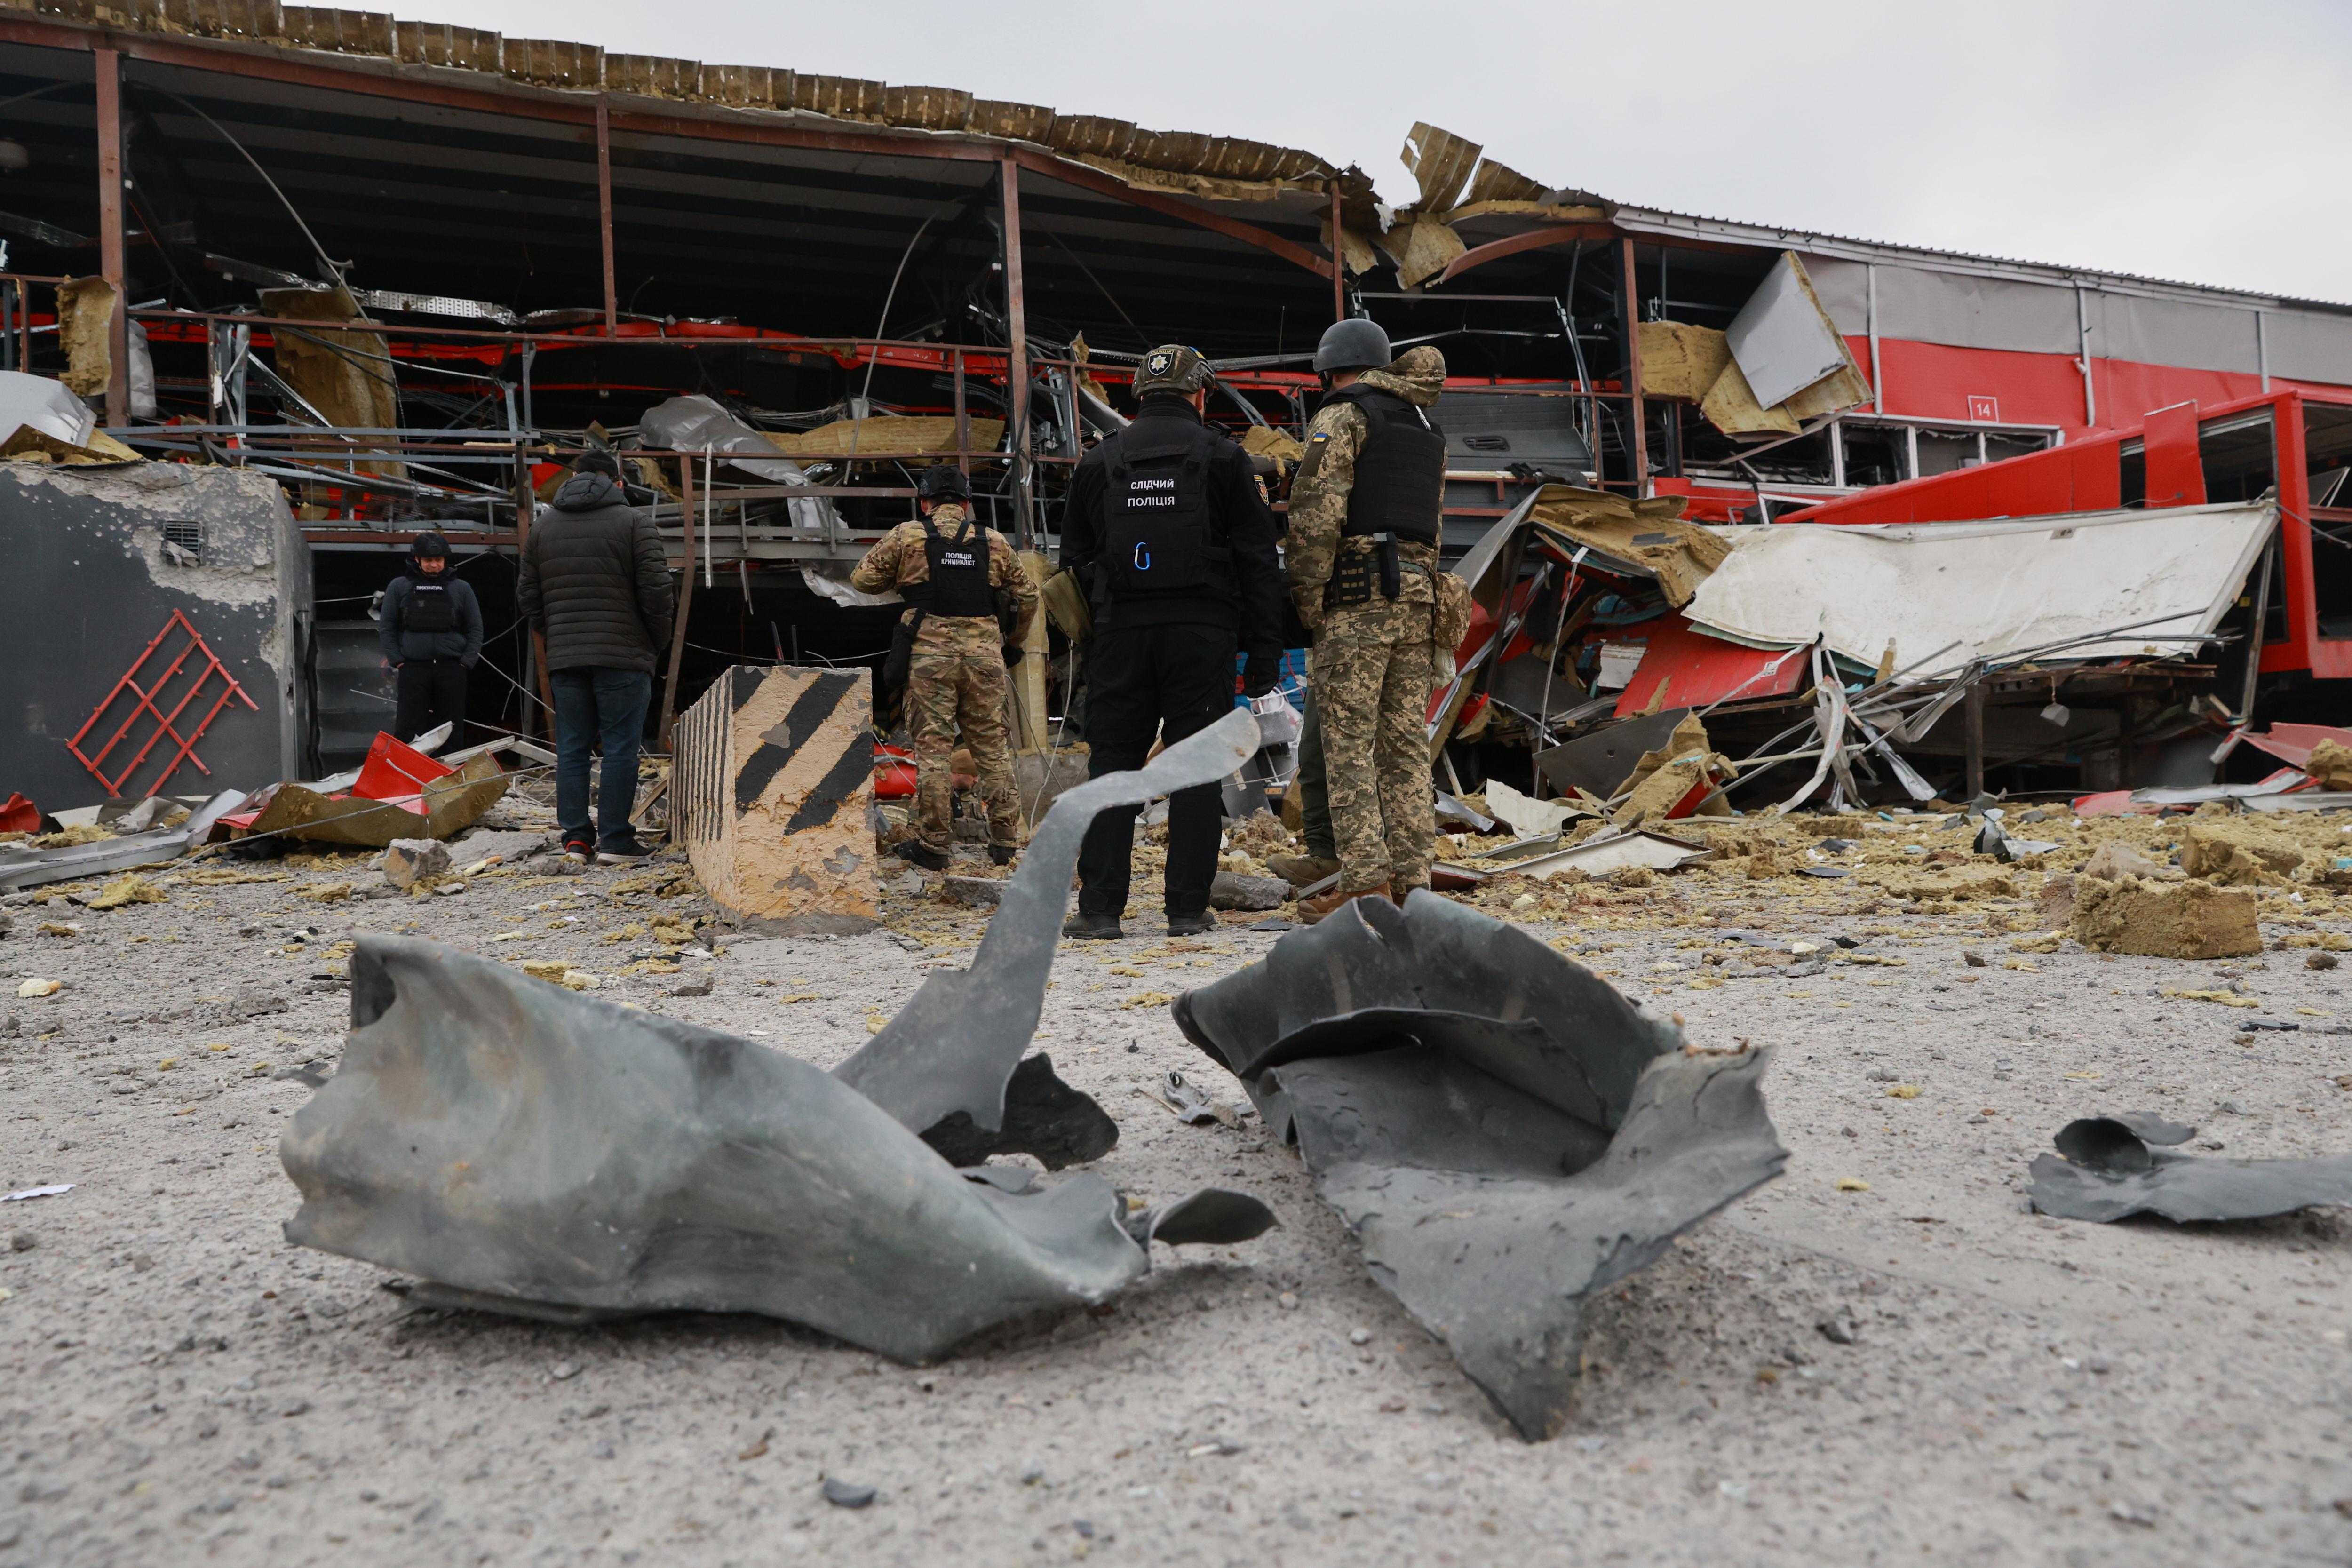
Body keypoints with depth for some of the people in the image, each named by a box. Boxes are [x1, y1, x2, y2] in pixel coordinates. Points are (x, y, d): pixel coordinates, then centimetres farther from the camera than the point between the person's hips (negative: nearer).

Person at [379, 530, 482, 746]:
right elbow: (387, 627, 9)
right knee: (409, 730, -4)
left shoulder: (461, 588, 9)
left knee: (449, 730, 4)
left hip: (452, 669, 1)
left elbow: (475, 629, 10)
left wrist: (466, 662, 0)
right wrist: (397, 660, -1)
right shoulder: (399, 586, 7)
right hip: (413, 668, -1)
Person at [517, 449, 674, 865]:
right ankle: (614, 838, -2)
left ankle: (575, 837, 8)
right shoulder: (633, 522, -2)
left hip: (564, 659, 5)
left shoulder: (544, 525, 13)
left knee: (572, 746, 8)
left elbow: (528, 598, 13)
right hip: (623, 657, -4)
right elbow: (656, 591, -8)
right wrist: (658, 643, 5)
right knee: (621, 746, -1)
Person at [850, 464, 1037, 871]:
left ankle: (933, 843, 3)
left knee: (932, 748, 2)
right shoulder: (994, 541, 10)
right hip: (984, 654, 2)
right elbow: (1028, 595, 17)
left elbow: (862, 579, 6)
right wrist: (1016, 637, 33)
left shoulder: (907, 535, 2)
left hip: (930, 654, -2)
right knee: (992, 746, 9)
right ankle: (1005, 840, 13)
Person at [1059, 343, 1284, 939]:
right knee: (1196, 768, 4)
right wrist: (1264, 658, 2)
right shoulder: (1222, 457, 4)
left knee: (1111, 766, 6)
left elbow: (1075, 561, 13)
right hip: (1201, 633, -2)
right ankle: (1188, 908, 5)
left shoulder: (1099, 462, 12)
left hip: (1120, 633, 2)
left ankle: (1099, 908, 3)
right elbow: (1259, 562, 0)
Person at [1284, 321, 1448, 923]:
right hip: (1418, 591, 7)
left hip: (1358, 594, -7)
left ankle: (1365, 879, -11)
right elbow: (1432, 514, 17)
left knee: (1348, 740, -6)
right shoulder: (1425, 428, 22)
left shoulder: (1341, 417, -1)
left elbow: (1318, 511, -12)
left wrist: (1306, 597, -7)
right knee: (1405, 742, 6)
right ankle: (1412, 880, 5)